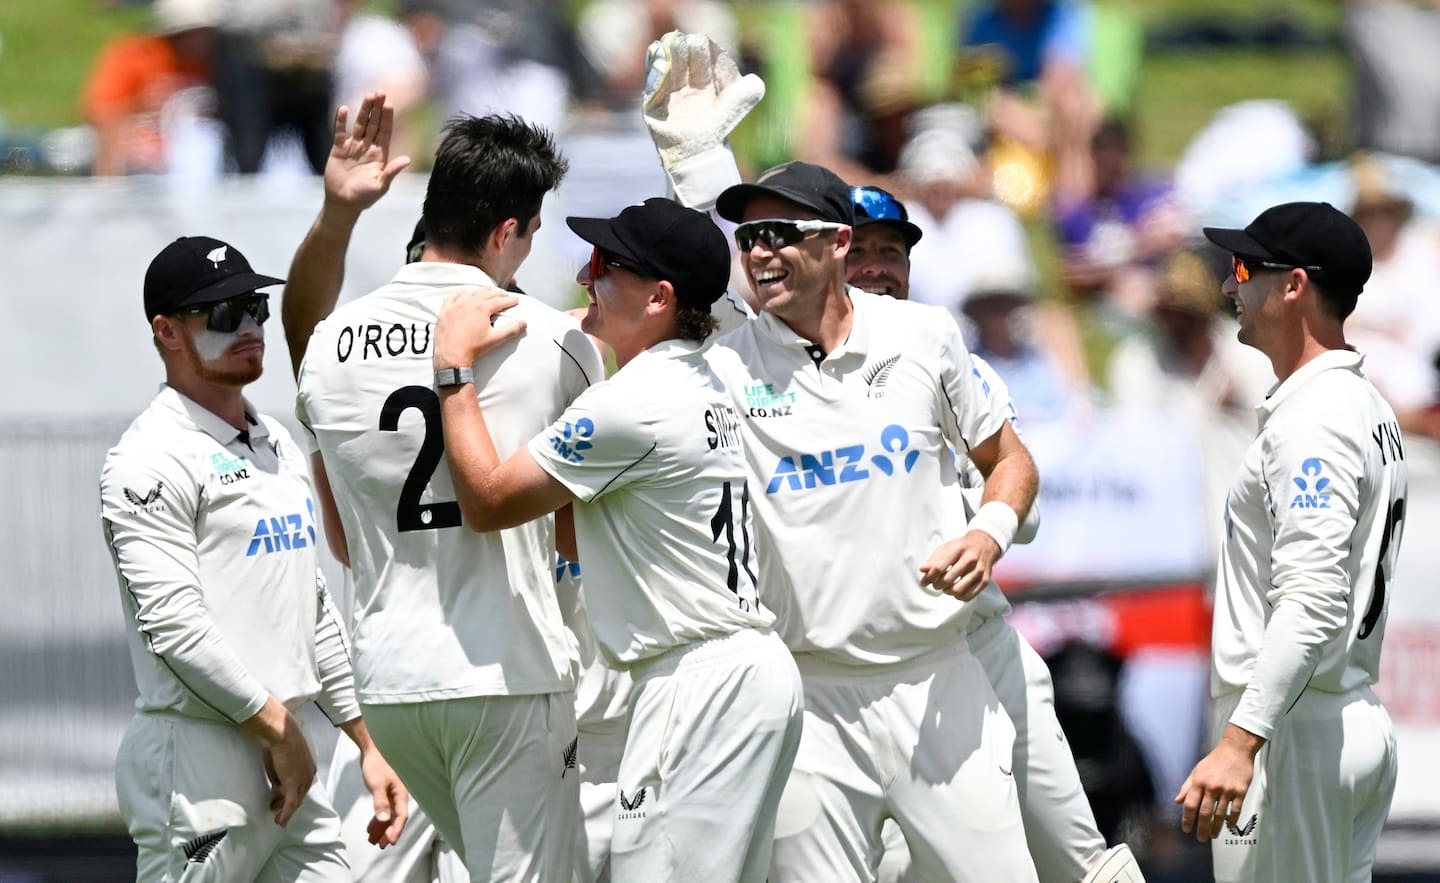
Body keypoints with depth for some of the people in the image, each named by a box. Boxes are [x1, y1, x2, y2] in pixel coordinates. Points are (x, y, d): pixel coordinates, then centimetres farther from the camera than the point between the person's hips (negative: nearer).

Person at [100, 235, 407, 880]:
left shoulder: (278, 445, 20)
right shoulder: (152, 459, -9)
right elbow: (172, 623, -18)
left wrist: (368, 743, 19)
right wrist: (279, 729, -15)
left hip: (285, 754, 9)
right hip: (197, 761, -9)